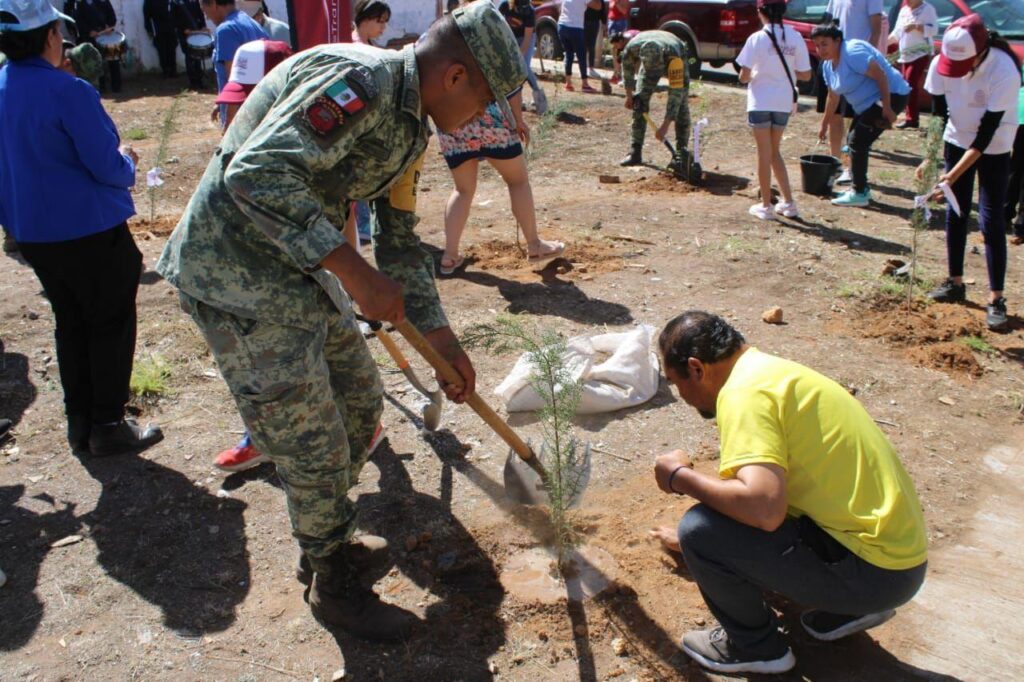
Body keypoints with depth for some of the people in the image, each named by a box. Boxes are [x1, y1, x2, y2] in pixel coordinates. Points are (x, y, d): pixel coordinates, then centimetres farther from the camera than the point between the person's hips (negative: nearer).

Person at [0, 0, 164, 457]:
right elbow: (108, 168, -19)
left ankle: (79, 423, 25)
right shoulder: (68, 91, -20)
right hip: (89, 230, -7)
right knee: (111, 324, 6)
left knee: (70, 322, 18)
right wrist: (127, 161, 4)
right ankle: (108, 427, 11)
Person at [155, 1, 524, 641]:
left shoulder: (409, 128, 10)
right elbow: (258, 174, -31)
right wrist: (354, 272, -29)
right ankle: (336, 586, 22)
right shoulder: (359, 81, -22)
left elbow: (400, 241, 16)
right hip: (237, 275, -10)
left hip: (301, 271, 10)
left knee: (362, 403, 18)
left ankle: (329, 537, 40)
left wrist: (442, 337, 13)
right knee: (314, 447, -2)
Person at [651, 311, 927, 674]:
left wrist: (681, 478, -15)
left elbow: (764, 507, -33)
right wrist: (692, 541, 39)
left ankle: (755, 646, 8)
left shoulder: (744, 390, -18)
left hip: (874, 569, -10)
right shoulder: (770, 370, 12)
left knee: (701, 531, -18)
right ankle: (850, 607, 22)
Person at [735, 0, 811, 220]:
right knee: (775, 151, 19)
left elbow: (744, 76, -11)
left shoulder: (757, 38, -10)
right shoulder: (795, 38, -1)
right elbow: (805, 75, 1)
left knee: (764, 153, 5)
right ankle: (788, 202, 17)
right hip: (784, 103, 4)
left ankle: (766, 206, 10)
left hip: (761, 102, -4)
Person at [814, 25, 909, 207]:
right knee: (854, 140, 14)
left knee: (857, 142, -12)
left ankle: (859, 194, -5)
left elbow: (880, 75, -24)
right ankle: (860, 188, 25)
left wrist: (887, 108, -27)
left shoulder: (853, 53, -21)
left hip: (890, 96, -10)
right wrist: (824, 125, 25)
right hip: (868, 104, 10)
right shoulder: (828, 65, 8)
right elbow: (833, 96, 19)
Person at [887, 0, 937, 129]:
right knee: (907, 86, 7)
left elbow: (933, 29, -16)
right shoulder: (903, 10, 16)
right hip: (906, 56, 8)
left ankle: (912, 119, -17)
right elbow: (897, 32, 21)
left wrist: (916, 26, -26)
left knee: (911, 85, -16)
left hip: (921, 54, -8)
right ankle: (912, 118, 12)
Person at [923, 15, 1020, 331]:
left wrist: (953, 176, -31)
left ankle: (996, 299, -2)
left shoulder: (1003, 71, -30)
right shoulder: (942, 63, -17)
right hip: (958, 139, 5)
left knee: (991, 219, -7)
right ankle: (955, 283, 21)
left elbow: (986, 134, -27)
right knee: (955, 213, 8)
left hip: (994, 147, -4)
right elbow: (937, 114, -7)